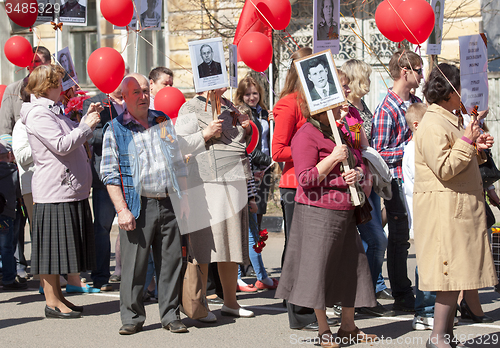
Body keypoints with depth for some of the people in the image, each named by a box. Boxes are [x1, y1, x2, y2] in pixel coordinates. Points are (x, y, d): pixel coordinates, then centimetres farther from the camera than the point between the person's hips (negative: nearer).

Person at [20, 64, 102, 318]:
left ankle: (58, 297, 21)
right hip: (54, 192, -10)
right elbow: (62, 145, -21)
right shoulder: (38, 114, -13)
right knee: (52, 246, -4)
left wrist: (87, 119, 13)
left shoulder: (52, 111, 18)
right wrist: (87, 126, -12)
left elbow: (72, 137, 26)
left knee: (61, 247, 13)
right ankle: (52, 302, 1)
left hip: (70, 190, 10)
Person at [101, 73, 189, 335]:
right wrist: (122, 210, -13)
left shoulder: (163, 121, 13)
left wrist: (183, 198, 11)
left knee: (171, 261, 5)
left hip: (167, 203, 4)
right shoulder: (116, 129, 0)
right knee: (134, 263, -2)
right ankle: (132, 317, 9)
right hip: (138, 205, -4)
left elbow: (178, 163, 18)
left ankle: (170, 315, 14)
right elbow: (109, 173, -4)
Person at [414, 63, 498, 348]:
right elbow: (444, 169, -21)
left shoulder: (449, 120, 19)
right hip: (445, 209, -10)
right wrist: (466, 142, -17)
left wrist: (477, 148, 10)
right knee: (452, 273, -10)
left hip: (459, 207, 10)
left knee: (457, 274, 9)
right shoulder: (432, 125, -14)